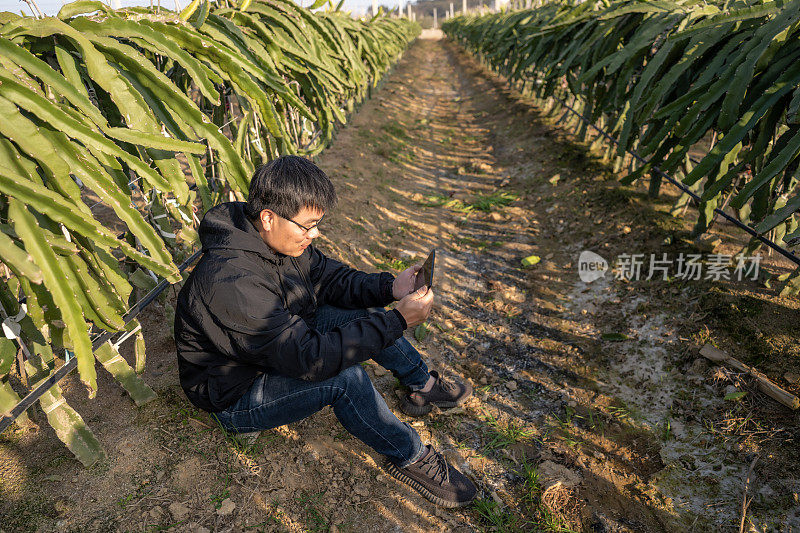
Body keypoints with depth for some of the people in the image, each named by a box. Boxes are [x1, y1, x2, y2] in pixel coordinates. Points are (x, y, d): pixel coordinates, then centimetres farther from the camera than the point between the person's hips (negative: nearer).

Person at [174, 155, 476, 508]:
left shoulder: (281, 238, -12)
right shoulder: (231, 283, -38)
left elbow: (329, 277, 0)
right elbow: (310, 359, -39)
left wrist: (389, 288, -17)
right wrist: (398, 321, -37)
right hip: (234, 398, -8)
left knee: (361, 310, -2)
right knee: (345, 378, -31)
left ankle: (423, 385, 13)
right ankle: (409, 456, -7)